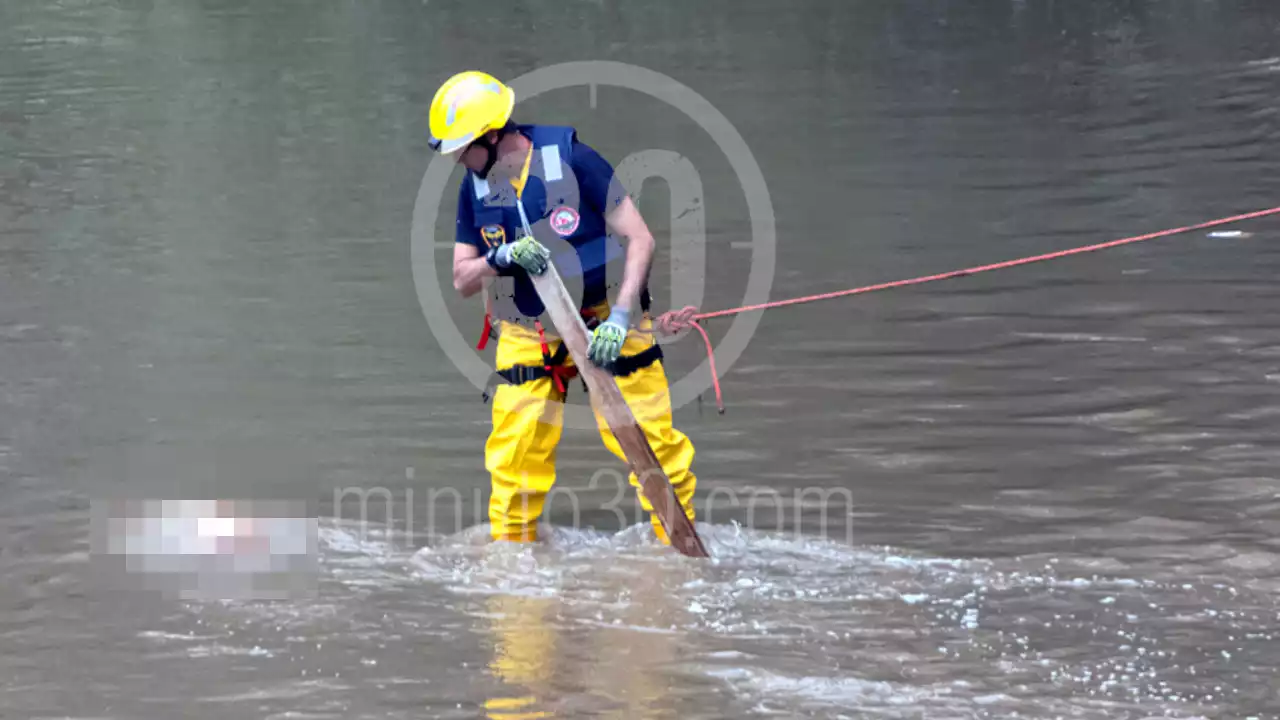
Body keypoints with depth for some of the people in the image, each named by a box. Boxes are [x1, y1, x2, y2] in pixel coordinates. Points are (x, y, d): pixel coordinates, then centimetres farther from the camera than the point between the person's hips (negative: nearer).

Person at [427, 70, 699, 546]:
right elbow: (462, 281, 2)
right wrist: (500, 258, -21)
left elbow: (640, 239, -15)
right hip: (526, 338, 4)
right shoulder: (475, 189, -2)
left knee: (651, 440, -4)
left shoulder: (572, 161, -17)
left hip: (605, 323, -4)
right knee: (514, 456, -4)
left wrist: (620, 319, -24)